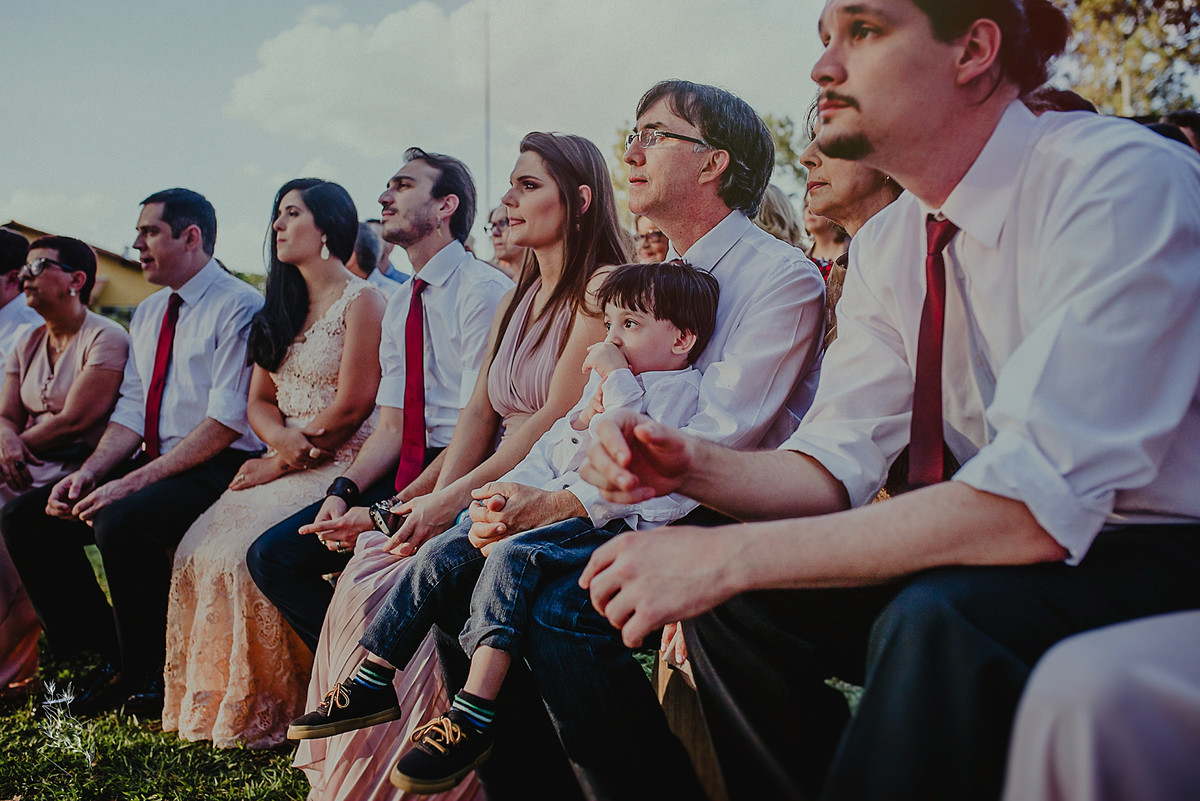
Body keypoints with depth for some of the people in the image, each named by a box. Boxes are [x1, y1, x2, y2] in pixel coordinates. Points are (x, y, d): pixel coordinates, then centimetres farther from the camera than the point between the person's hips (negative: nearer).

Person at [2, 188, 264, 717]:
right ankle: (108, 659, 4)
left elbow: (226, 421, -19)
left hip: (217, 470, -9)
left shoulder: (236, 307, -10)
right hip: (154, 464, 9)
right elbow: (131, 410, 14)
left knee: (120, 523, -34)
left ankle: (148, 676, -11)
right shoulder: (147, 313, 17)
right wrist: (88, 473, -6)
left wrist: (134, 481, -24)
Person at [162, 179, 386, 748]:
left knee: (242, 552, -26)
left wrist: (282, 463, -7)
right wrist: (282, 438, -8)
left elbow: (351, 407, -12)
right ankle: (209, 700, -3)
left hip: (340, 468, -7)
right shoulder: (283, 308, 20)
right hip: (282, 467, 7)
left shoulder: (361, 301, -5)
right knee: (198, 547, -15)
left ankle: (265, 708, -12)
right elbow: (258, 400, 16)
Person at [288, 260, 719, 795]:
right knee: (441, 553, -5)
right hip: (549, 511, 9)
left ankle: (473, 718, -34)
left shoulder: (677, 390, -3)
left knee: (510, 557, -33)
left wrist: (617, 378, -15)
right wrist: (510, 490, 7)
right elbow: (550, 449, 24)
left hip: (613, 524, -9)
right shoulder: (601, 385, 24)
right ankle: (371, 684, 1)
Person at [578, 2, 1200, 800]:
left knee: (932, 622, -33)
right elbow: (839, 463, 1)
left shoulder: (1119, 181, -22)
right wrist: (692, 466, -20)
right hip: (1012, 550, 7)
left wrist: (729, 556, -32)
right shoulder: (887, 246, 2)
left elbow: (1038, 501, -32)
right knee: (736, 601, -6)